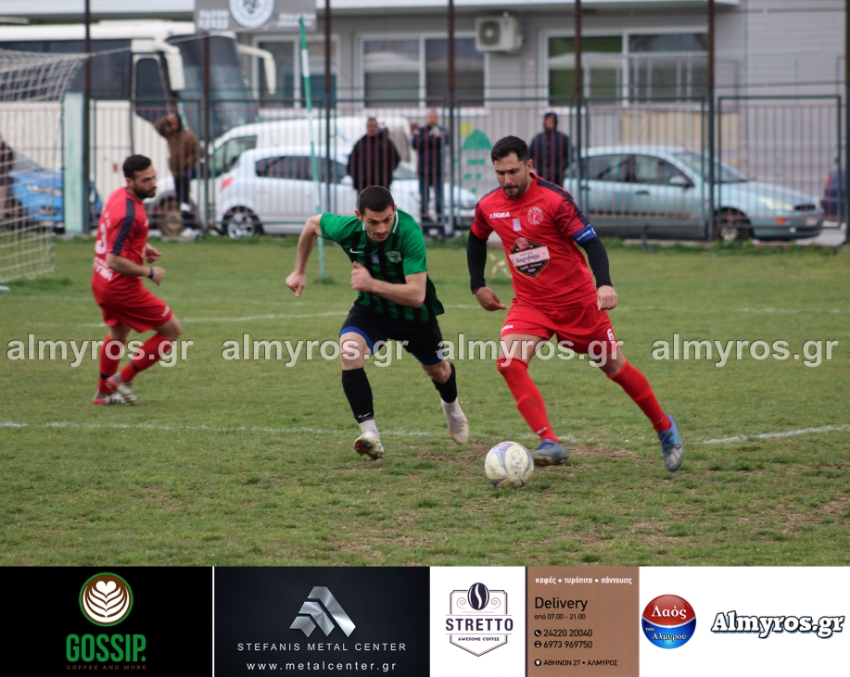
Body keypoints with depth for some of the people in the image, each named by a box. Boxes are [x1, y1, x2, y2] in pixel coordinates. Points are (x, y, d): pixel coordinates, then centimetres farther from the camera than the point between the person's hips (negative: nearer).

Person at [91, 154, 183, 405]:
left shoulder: (117, 196, 2)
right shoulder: (130, 213, -28)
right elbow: (115, 261, -29)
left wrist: (142, 248, 11)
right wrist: (149, 272, -17)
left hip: (101, 281, 10)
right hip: (121, 287, -10)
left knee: (118, 332, 32)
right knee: (171, 329, 3)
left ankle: (104, 391, 44)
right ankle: (124, 379, 8)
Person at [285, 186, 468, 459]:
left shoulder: (409, 233, -37)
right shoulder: (347, 229, -27)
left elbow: (416, 295, -40)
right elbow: (312, 223, -1)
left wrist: (372, 284, -48)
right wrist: (299, 271, 4)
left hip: (414, 314, -1)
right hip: (371, 308, 1)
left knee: (437, 370, 22)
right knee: (349, 350, -29)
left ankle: (451, 406, 61)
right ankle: (370, 435, -28)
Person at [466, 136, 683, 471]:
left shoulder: (554, 199, -19)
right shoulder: (488, 207, -3)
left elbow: (590, 240, -21)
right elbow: (477, 239, 20)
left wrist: (604, 284, -36)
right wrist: (477, 285, 15)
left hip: (576, 300, -4)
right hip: (530, 303, 4)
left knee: (614, 367, 9)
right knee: (509, 363, -23)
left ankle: (665, 428, 32)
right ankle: (549, 443, -24)